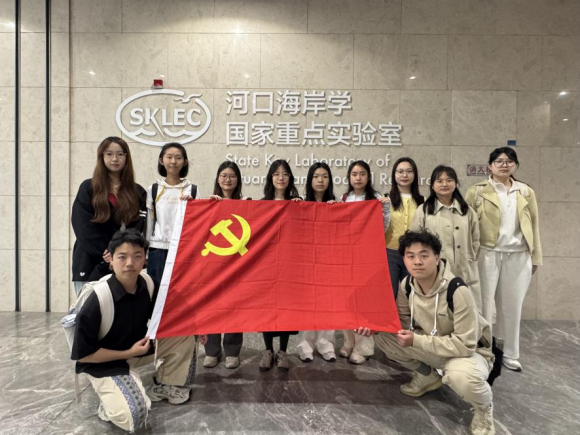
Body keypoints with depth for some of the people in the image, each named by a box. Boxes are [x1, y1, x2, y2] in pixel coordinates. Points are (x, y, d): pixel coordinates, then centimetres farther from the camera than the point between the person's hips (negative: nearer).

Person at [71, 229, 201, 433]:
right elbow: (82, 354, -20)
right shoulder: (97, 301, -29)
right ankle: (111, 404, 7)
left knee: (184, 335, -9)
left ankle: (167, 387, 12)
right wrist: (128, 353, -18)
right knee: (133, 415, -28)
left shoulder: (147, 284, -13)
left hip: (138, 345, 6)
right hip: (104, 363, -6)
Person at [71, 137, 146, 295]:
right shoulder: (88, 188, 6)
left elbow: (138, 229, 0)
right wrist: (106, 254, -11)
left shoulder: (138, 192, 8)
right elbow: (84, 229, -3)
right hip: (89, 265, 0)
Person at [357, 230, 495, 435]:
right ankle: (427, 376, 14)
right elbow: (403, 321, -2)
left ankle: (484, 408, -1)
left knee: (461, 375, -40)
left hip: (471, 351, -5)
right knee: (383, 336, -12)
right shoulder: (406, 284, -14)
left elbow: (465, 345, -30)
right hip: (431, 343, 6)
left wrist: (416, 341, -31)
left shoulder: (457, 291, -31)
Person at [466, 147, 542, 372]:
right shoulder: (477, 191, -1)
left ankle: (509, 353, 26)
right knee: (484, 304, 3)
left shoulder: (526, 192, 10)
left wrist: (535, 256, 8)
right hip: (488, 255, -3)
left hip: (518, 257, 4)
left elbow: (534, 225, 11)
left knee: (512, 306, 12)